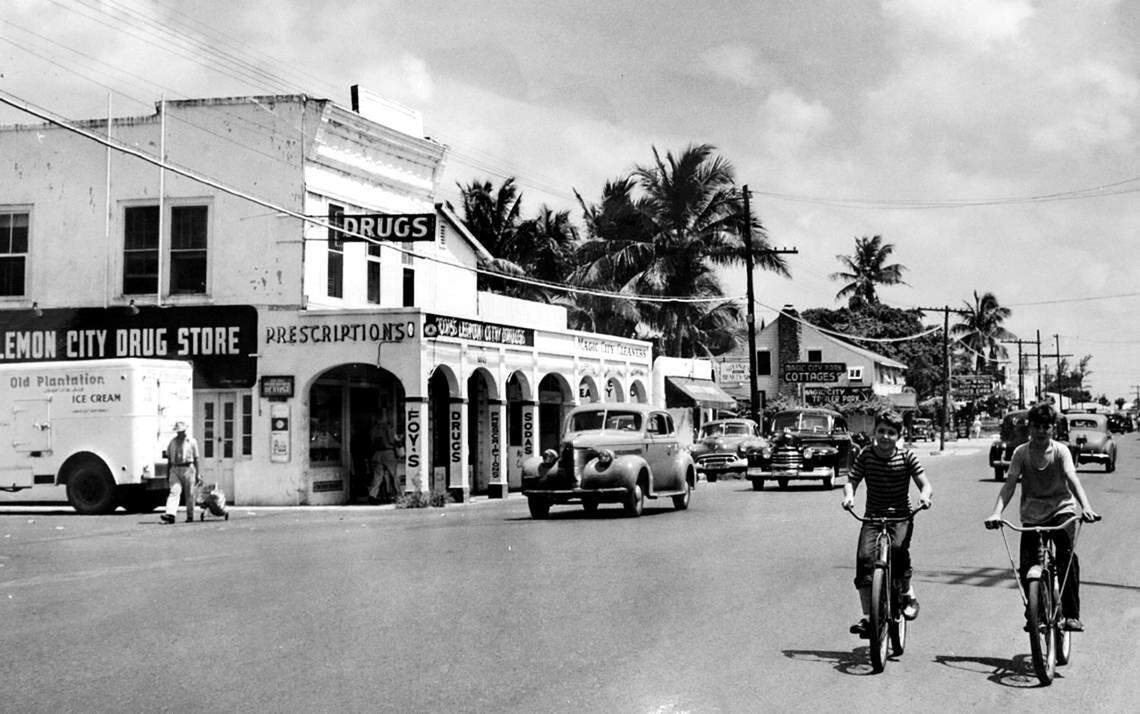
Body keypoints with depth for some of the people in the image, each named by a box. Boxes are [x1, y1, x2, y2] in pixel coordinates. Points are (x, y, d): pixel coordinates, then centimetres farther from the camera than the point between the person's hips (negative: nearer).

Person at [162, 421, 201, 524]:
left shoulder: (191, 442, 5)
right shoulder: (172, 442, 13)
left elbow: (195, 459, 4)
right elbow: (169, 459, 15)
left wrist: (197, 475, 0)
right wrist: (167, 474, 10)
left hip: (188, 469, -2)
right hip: (175, 470, 2)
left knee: (189, 494, 1)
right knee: (174, 492, -14)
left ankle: (190, 516, 11)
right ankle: (171, 515, -27)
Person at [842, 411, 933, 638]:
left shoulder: (906, 457, -3)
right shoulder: (865, 456, 0)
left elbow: (924, 484, -4)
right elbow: (851, 481, 0)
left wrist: (924, 496, -27)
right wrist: (849, 495, -23)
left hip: (901, 516, -1)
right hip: (873, 516, 2)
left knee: (898, 548, -31)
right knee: (865, 557, -19)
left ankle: (908, 596, -6)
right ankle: (867, 617, -13)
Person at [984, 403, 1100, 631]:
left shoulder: (1060, 450, -8)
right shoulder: (1021, 453, -6)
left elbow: (1072, 479, -22)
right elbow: (1009, 484, -15)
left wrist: (1086, 507, -40)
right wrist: (997, 512, -32)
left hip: (1061, 509, -2)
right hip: (1032, 514, 2)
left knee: (1067, 555, -23)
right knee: (1026, 565, -9)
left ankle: (1071, 614, -16)